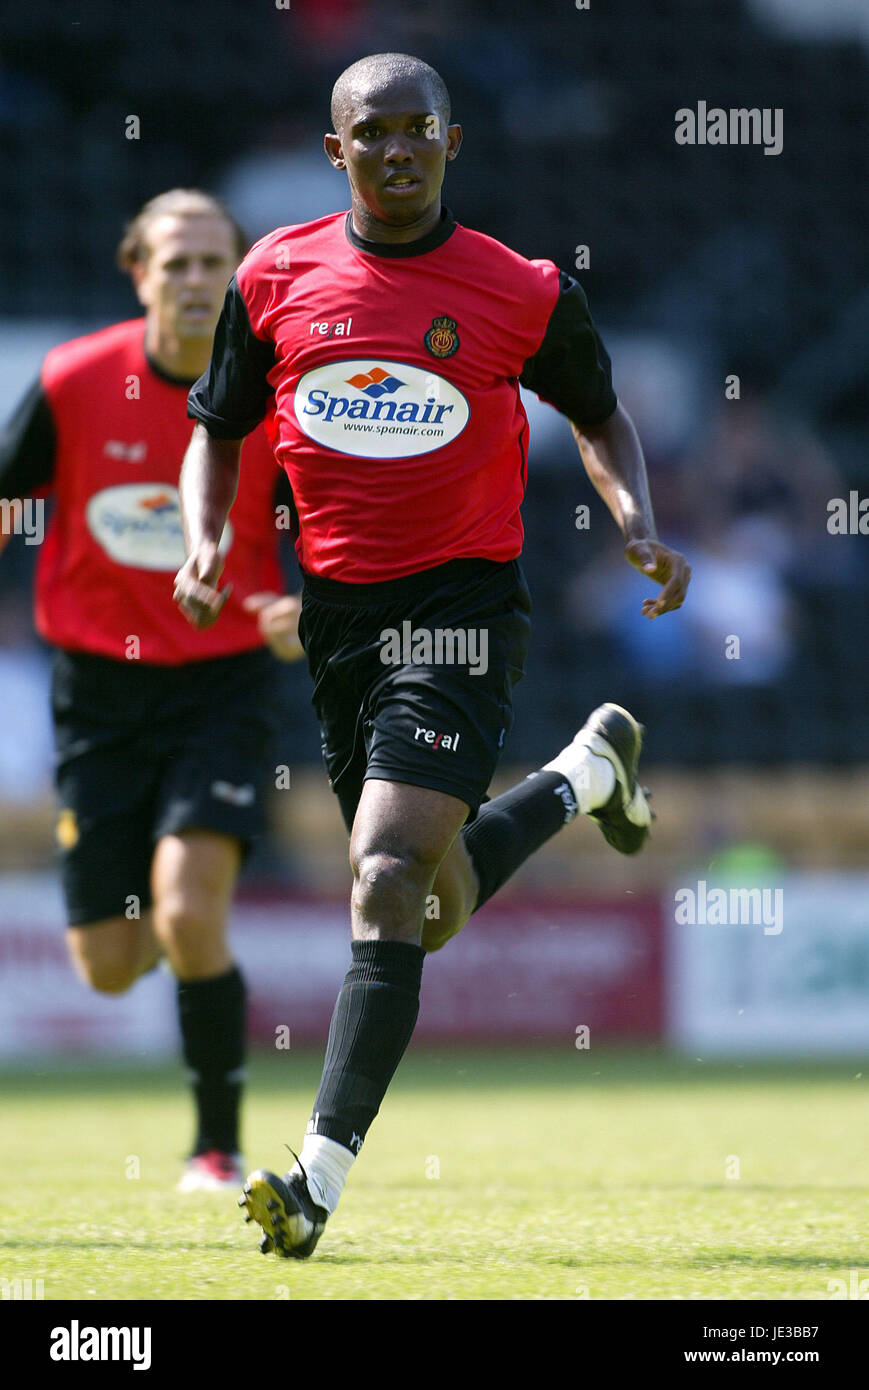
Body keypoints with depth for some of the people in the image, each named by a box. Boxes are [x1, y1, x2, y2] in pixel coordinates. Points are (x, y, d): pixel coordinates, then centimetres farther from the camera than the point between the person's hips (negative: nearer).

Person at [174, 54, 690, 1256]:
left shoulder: (523, 291, -4)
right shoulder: (276, 277, 3)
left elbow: (598, 415, 13)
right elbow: (218, 431, 14)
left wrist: (638, 525, -4)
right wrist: (203, 538, -5)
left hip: (461, 604, -5)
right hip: (336, 608, 5)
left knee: (386, 883, -20)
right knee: (432, 911, 15)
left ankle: (323, 1172, -18)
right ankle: (587, 773, 46)